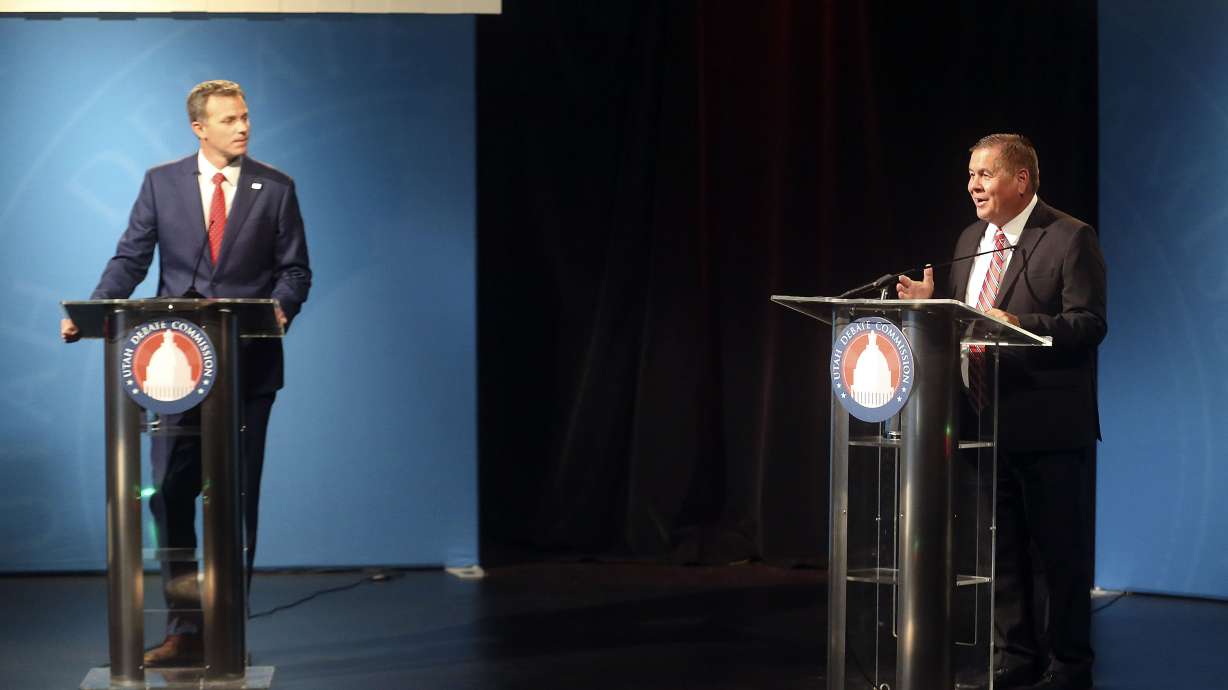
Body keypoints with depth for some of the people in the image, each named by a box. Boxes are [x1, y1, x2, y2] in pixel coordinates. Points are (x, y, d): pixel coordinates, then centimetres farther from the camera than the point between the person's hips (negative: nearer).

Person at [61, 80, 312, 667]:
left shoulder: (275, 188, 4)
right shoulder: (161, 182, 6)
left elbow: (294, 269, 4)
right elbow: (130, 259, 5)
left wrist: (281, 307, -18)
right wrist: (89, 312, -11)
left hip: (248, 363, -1)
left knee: (236, 500, 4)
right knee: (170, 495, 0)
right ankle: (183, 630, 7)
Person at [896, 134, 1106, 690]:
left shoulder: (1070, 239, -9)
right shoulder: (971, 240, 14)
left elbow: (1089, 324, -16)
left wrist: (1018, 325, -27)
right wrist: (932, 304, -3)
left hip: (1049, 426, -7)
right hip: (987, 423, 7)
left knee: (1060, 552, 1)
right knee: (1001, 548, 13)